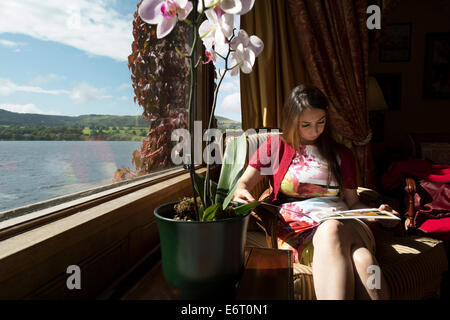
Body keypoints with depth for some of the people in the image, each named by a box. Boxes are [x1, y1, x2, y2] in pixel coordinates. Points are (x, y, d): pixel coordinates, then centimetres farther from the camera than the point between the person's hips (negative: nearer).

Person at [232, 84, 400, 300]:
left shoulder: (341, 154, 22)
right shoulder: (275, 146, 14)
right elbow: (243, 183, 11)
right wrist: (241, 193, -13)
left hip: (344, 223, 3)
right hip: (296, 225, -2)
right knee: (331, 230, -40)